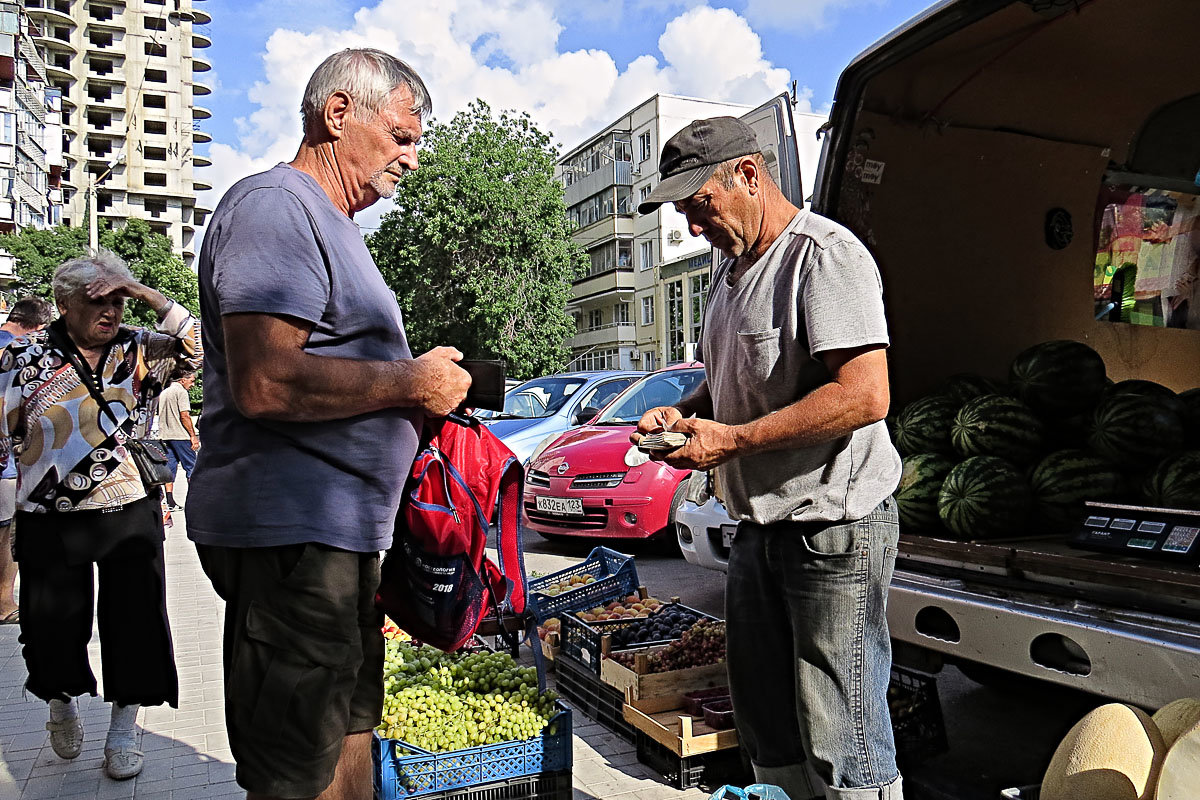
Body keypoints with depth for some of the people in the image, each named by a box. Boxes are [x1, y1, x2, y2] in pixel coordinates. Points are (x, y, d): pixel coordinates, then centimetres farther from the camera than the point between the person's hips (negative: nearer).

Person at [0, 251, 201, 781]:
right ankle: (62, 703, 42)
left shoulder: (138, 350, 1)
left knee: (134, 623, 6)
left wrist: (149, 296, -15)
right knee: (54, 629, 11)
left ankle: (123, 731, 25)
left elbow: (197, 345, -11)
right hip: (51, 522, -1)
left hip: (132, 514, 1)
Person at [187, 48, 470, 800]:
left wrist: (427, 383, 10)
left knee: (348, 731, 20)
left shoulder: (335, 225, 21)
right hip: (289, 532, -10)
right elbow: (264, 384, -25)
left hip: (336, 531, 11)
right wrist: (411, 383, -15)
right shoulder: (276, 205, -12)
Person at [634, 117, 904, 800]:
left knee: (842, 743, 1)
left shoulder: (824, 253, -14)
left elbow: (865, 394, -24)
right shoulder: (731, 270, 16)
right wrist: (683, 413, 5)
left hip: (834, 527, -9)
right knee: (766, 723, 19)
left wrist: (731, 439, -21)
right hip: (759, 526, 9)